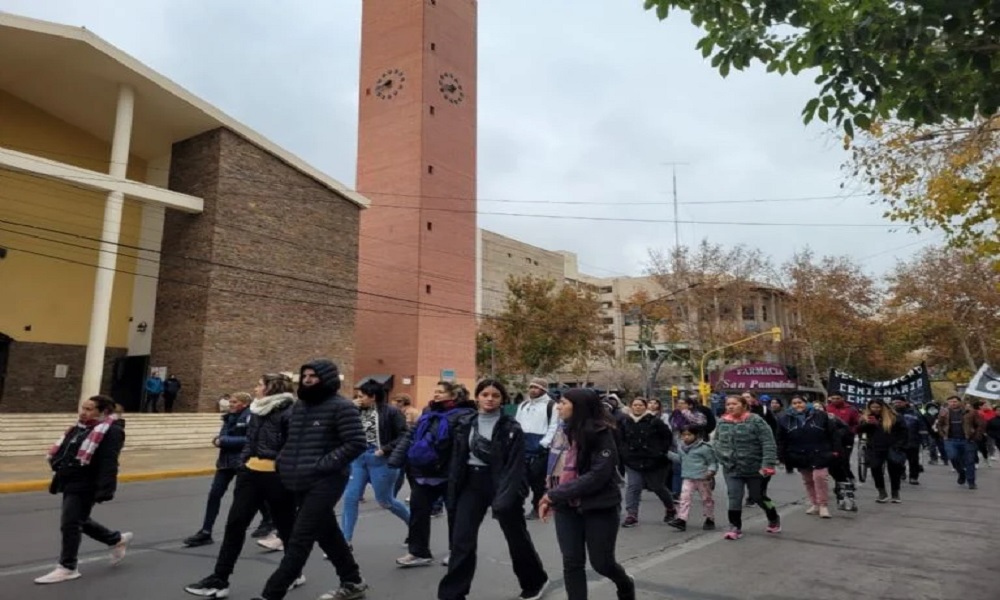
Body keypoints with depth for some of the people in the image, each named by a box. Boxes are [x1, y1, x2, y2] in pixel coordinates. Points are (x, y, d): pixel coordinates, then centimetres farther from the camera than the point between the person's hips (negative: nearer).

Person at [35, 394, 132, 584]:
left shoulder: (111, 431, -18)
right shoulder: (81, 428, 13)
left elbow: (108, 464, -24)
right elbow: (64, 454, 23)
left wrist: (105, 490, -28)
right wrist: (58, 479, 24)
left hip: (85, 487, -10)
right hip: (70, 484, 10)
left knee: (70, 525, -4)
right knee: (80, 522, 19)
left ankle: (67, 568, 11)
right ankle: (118, 540, 34)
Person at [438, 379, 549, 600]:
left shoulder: (511, 428, -9)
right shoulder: (465, 424, 3)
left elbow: (516, 465, -14)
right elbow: (457, 461, 5)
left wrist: (505, 496, -23)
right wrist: (452, 494, 2)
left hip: (501, 483, -3)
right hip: (473, 483, 3)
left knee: (517, 537, 12)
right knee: (462, 540, -1)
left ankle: (535, 581, 36)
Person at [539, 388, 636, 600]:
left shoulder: (600, 434, -17)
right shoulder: (565, 431, 4)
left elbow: (598, 475, -24)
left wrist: (556, 495, -22)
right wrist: (550, 499, 0)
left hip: (599, 508, -5)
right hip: (567, 508, 5)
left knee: (601, 562, 8)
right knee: (572, 563, 3)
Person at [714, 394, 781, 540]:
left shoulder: (756, 421, -14)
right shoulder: (722, 422, 2)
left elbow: (768, 444, -17)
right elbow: (717, 441, 16)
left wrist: (768, 464, -23)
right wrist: (723, 457, 3)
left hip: (754, 468, -3)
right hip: (731, 469, 3)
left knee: (758, 497, 13)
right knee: (734, 498, -2)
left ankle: (774, 520, 39)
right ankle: (735, 528, 10)